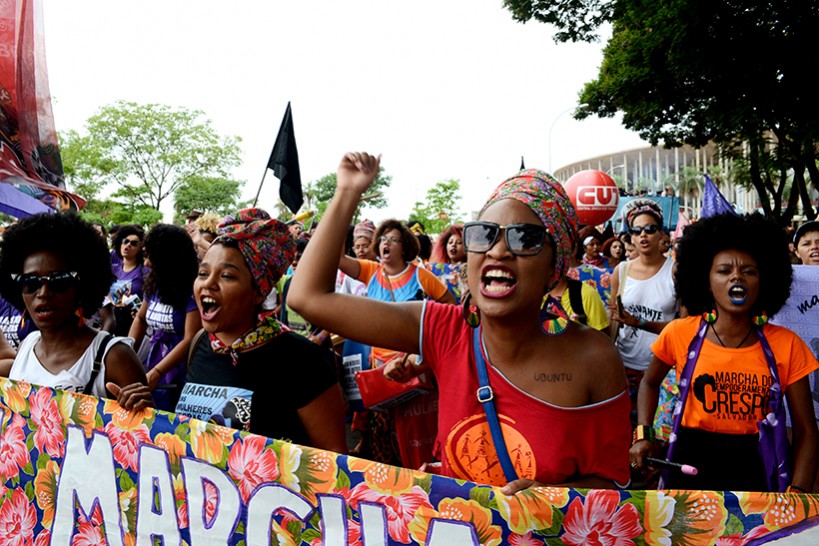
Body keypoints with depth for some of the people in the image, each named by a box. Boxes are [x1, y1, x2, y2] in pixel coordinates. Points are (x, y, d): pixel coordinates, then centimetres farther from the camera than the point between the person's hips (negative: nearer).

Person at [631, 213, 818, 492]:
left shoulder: (786, 344, -7)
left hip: (757, 471, 0)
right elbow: (650, 383, 12)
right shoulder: (680, 333, -7)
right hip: (690, 466, 0)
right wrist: (642, 435, 0)